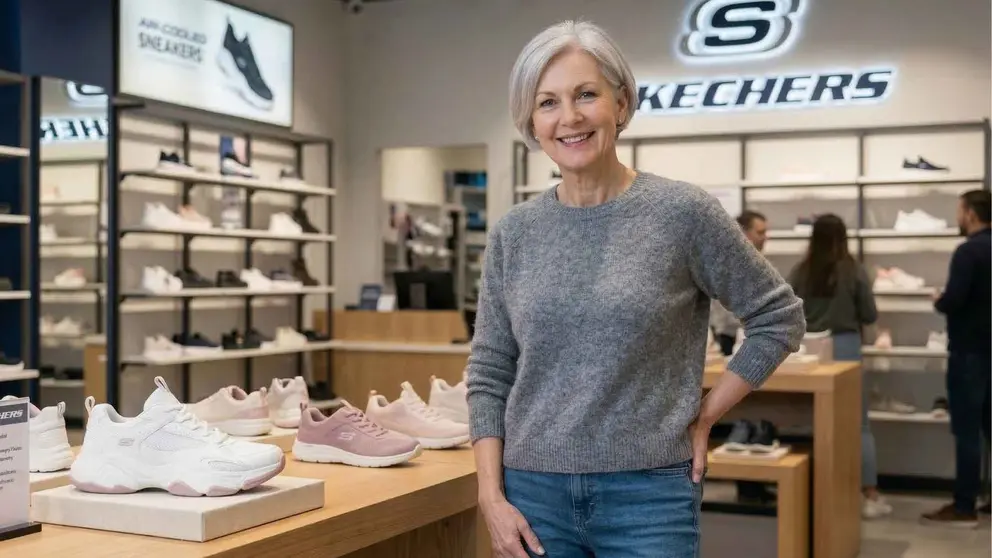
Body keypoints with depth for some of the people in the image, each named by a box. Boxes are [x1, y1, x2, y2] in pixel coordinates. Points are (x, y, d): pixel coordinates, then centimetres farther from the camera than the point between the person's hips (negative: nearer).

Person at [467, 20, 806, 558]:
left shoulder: (683, 212, -6)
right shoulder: (514, 232, 3)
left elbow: (779, 318, 2)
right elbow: (488, 374, 6)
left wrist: (703, 415, -1)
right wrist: (491, 496, -2)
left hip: (648, 494, -2)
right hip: (534, 494, 3)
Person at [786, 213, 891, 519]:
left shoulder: (799, 273, -4)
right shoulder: (853, 271, -8)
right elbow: (870, 316, -3)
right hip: (844, 347, -2)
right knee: (859, 424, 6)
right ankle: (871, 497, 9)